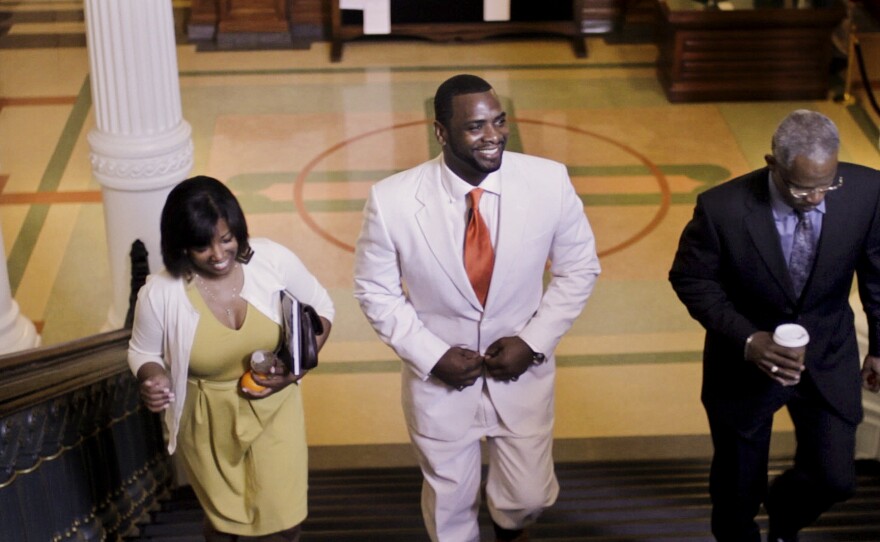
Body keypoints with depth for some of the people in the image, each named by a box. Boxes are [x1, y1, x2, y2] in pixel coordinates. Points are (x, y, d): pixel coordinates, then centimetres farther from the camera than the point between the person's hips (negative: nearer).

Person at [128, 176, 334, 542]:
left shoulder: (274, 260, -20)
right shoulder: (160, 294, -22)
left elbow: (320, 310, -3)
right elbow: (143, 353, -3)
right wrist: (153, 380, -26)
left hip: (273, 409, 1)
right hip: (208, 422, -1)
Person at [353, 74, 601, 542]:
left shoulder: (550, 182, -19)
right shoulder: (392, 201, -22)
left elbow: (579, 268, -5)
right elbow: (375, 291, -8)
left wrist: (534, 341, -14)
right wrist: (432, 355, -16)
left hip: (522, 372, 1)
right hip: (438, 380, -1)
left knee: (530, 496, 16)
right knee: (449, 502, 20)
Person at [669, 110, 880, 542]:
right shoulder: (722, 208, -28)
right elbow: (690, 279, -12)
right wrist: (746, 340, -24)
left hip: (828, 359, 2)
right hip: (745, 360, -2)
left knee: (835, 478, 5)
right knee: (738, 491, 14)